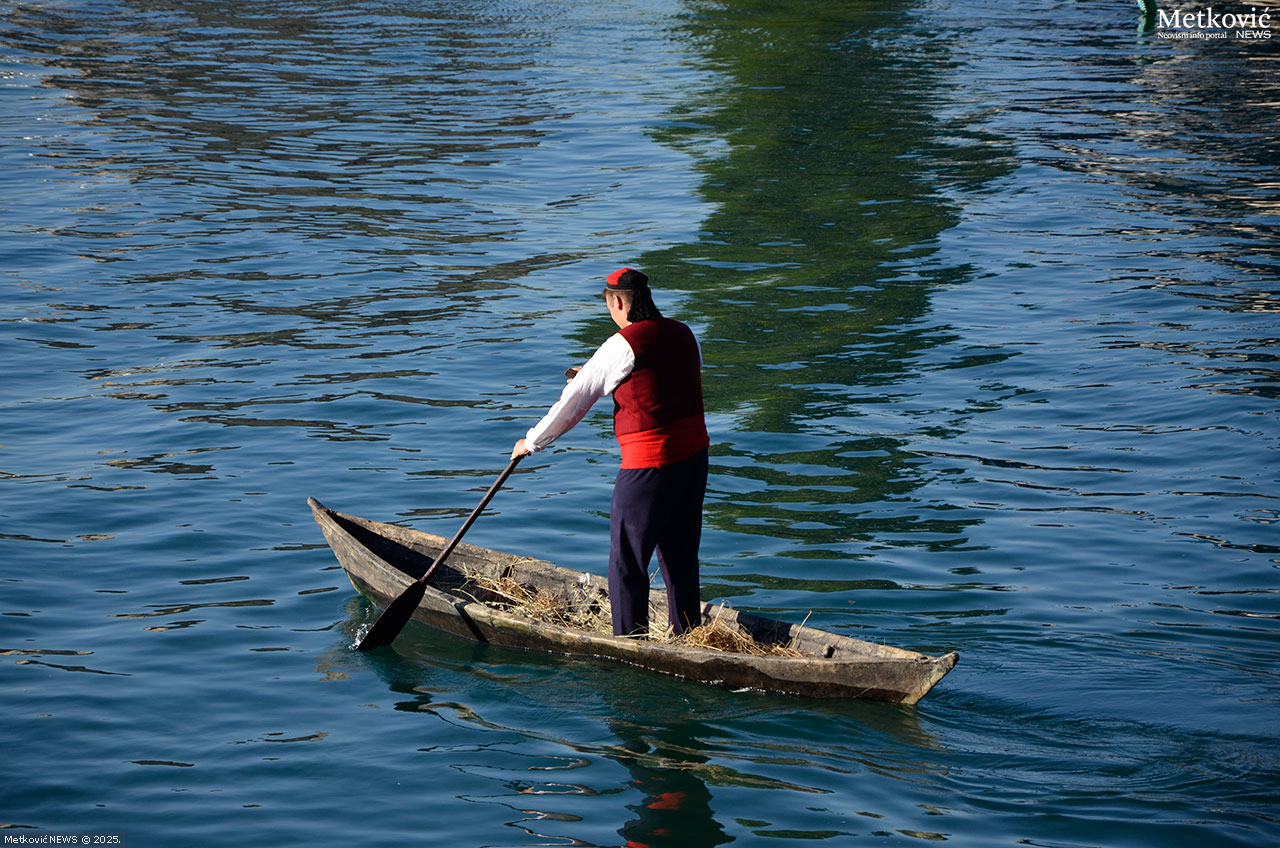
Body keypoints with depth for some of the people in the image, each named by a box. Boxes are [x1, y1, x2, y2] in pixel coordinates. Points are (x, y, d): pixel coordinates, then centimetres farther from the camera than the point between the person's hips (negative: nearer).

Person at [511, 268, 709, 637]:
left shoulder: (623, 346, -14)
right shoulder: (683, 334, 7)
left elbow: (574, 401, -5)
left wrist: (532, 442, 7)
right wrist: (594, 374, 36)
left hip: (649, 467, -7)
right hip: (694, 455, 7)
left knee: (627, 562, 5)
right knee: (680, 553, 20)